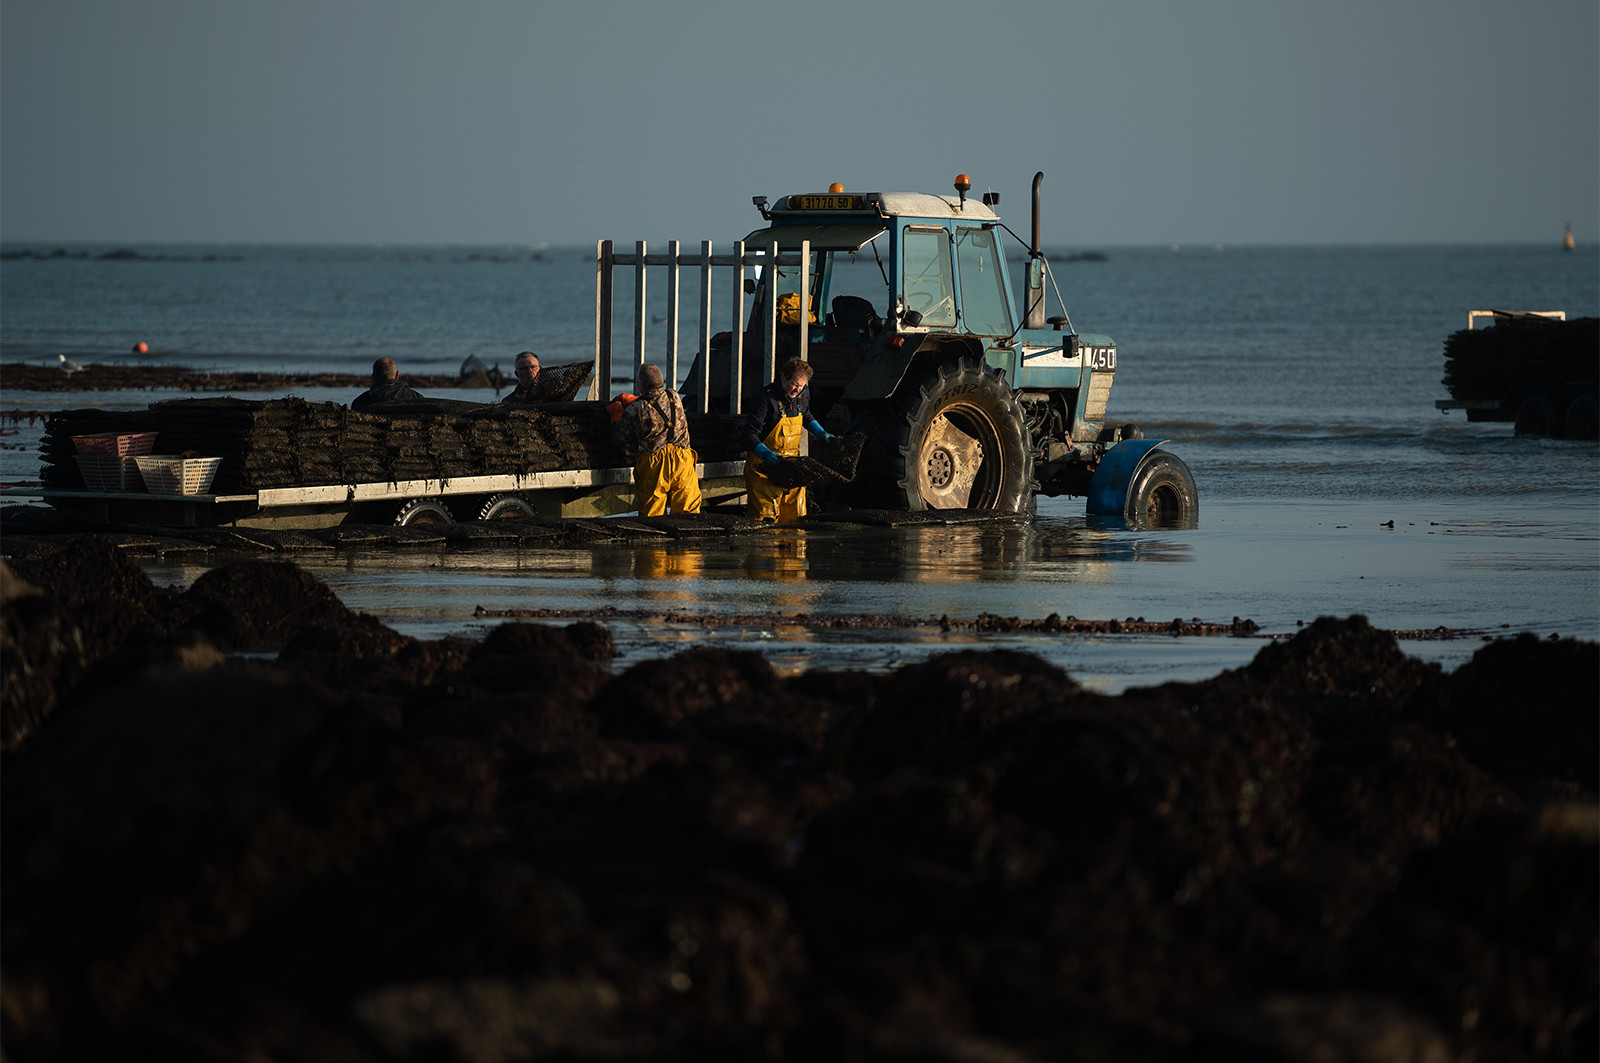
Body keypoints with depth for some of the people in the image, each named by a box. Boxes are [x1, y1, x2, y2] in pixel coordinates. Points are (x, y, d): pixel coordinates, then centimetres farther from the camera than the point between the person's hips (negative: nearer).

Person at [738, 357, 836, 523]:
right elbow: (749, 435, -21)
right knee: (766, 518, -12)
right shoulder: (766, 397, -17)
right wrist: (766, 454, -36)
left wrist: (822, 434, 14)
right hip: (764, 465, -6)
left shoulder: (803, 394, 4)